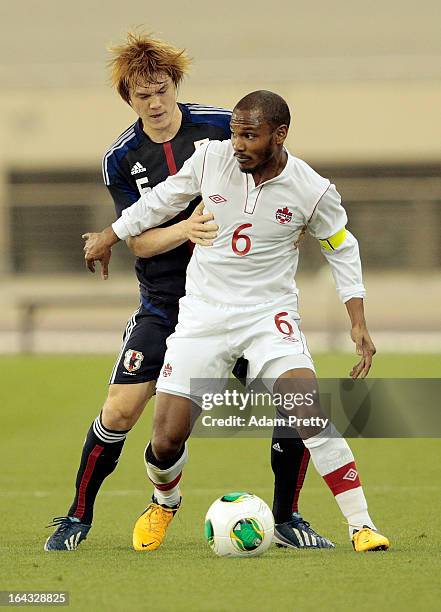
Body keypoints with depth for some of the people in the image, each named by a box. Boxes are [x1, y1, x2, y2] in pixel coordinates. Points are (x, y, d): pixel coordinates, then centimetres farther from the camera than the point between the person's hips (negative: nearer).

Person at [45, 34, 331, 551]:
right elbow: (137, 240, -7)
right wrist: (185, 228, -26)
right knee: (119, 412, -9)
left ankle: (286, 518, 11)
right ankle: (78, 518, 11)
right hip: (164, 304, 0)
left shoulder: (223, 127, -6)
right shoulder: (120, 159, -4)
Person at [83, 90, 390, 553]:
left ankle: (360, 526, -17)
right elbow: (164, 198, 12)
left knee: (310, 413, -24)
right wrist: (110, 236, 21)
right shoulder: (211, 158, -8)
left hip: (269, 313, -2)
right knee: (168, 438, -3)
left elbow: (342, 250, 6)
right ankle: (164, 504, 32)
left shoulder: (312, 191, -12)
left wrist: (358, 323, 0)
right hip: (203, 311, 2)